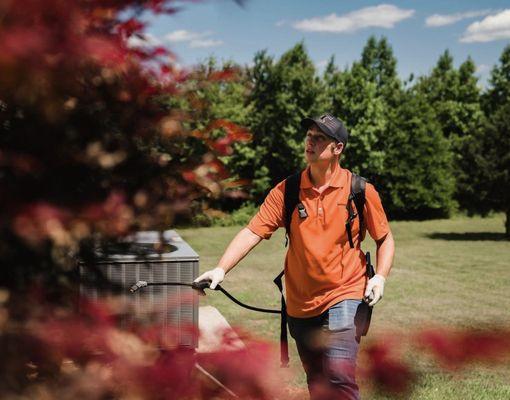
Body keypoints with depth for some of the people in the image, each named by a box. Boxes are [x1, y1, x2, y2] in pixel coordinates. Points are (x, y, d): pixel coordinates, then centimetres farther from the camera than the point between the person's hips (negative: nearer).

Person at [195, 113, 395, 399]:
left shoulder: (361, 191, -5)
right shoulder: (286, 191, -2)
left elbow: (385, 239, 5)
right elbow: (253, 232, -9)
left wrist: (381, 277, -12)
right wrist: (222, 269, -22)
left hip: (345, 298, -3)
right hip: (300, 304, 3)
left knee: (339, 376, -19)